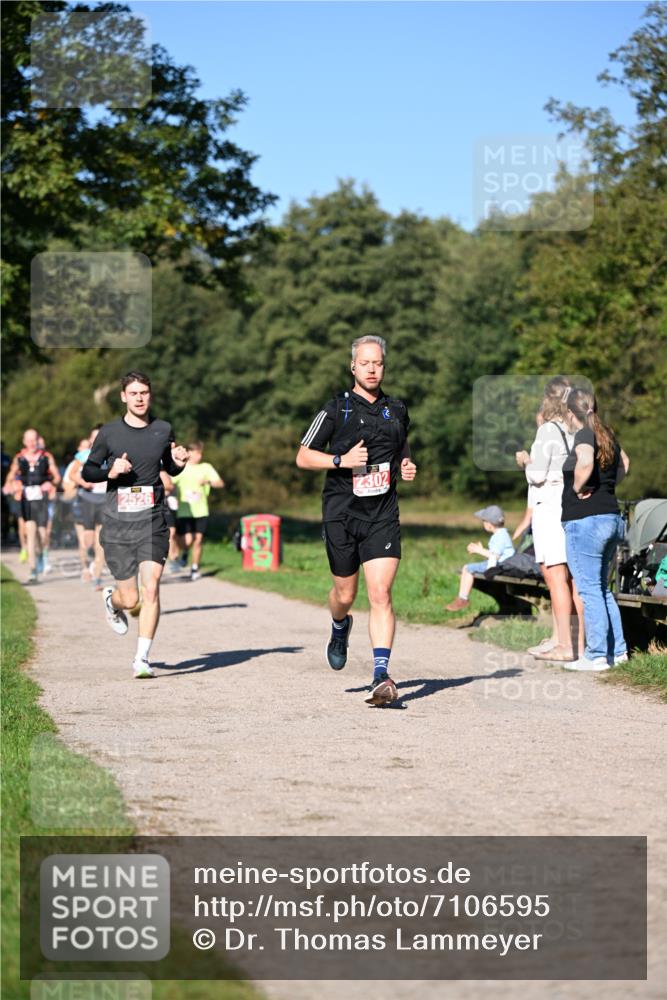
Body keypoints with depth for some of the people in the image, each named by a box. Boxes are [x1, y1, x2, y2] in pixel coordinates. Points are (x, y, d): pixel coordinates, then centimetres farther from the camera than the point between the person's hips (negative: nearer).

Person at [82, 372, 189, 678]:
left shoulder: (163, 430, 7)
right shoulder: (109, 433, 1)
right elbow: (87, 472, 8)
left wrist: (179, 463, -1)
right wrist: (110, 471, -12)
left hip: (152, 521, 1)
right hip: (117, 523, -1)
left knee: (151, 589, -15)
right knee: (130, 598, 1)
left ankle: (142, 659, -7)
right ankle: (111, 600, 40)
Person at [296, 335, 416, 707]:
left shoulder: (397, 410, 10)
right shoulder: (336, 409, -1)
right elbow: (303, 456, 0)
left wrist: (407, 465, 8)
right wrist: (342, 460, -15)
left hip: (383, 516, 1)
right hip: (342, 512, -1)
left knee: (381, 593, -12)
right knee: (345, 593, 10)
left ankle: (381, 676, -16)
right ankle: (340, 628, 47)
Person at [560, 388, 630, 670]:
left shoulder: (584, 435, -11)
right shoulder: (607, 435, 14)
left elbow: (585, 462, -32)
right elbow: (624, 463, 32)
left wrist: (578, 487, -16)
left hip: (585, 521, -8)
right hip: (611, 517, 8)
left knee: (589, 589, -4)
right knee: (602, 588, 17)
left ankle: (597, 655, -2)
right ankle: (617, 650, 19)